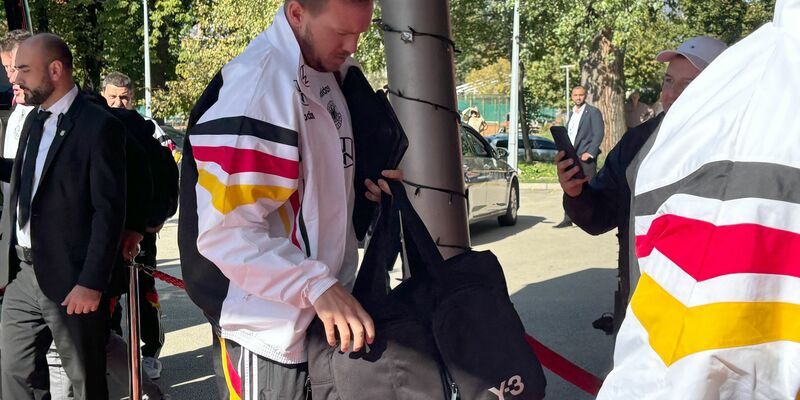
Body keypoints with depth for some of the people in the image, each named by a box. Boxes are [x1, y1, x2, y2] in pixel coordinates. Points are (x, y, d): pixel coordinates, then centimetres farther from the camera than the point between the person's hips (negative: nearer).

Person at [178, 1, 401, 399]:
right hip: (269, 329, -8)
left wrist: (366, 180, -1)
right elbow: (225, 231, -26)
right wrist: (316, 284, -32)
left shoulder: (334, 73, 5)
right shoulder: (255, 87, -23)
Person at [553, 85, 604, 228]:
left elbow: (599, 134, -10)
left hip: (586, 157, -7)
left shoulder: (593, 112, -4)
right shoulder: (572, 113, 19)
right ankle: (567, 219, 12)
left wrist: (590, 153, -17)